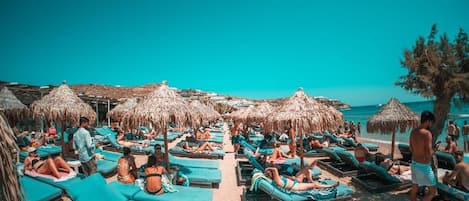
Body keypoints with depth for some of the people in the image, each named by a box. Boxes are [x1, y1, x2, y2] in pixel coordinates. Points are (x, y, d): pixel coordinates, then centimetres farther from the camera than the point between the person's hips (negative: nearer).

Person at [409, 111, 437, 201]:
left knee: (414, 190, 17)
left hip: (414, 164, 8)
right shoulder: (427, 133, -21)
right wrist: (433, 149, -3)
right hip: (424, 166, -8)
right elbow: (429, 154, -22)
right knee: (433, 192, 9)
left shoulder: (413, 132, 2)